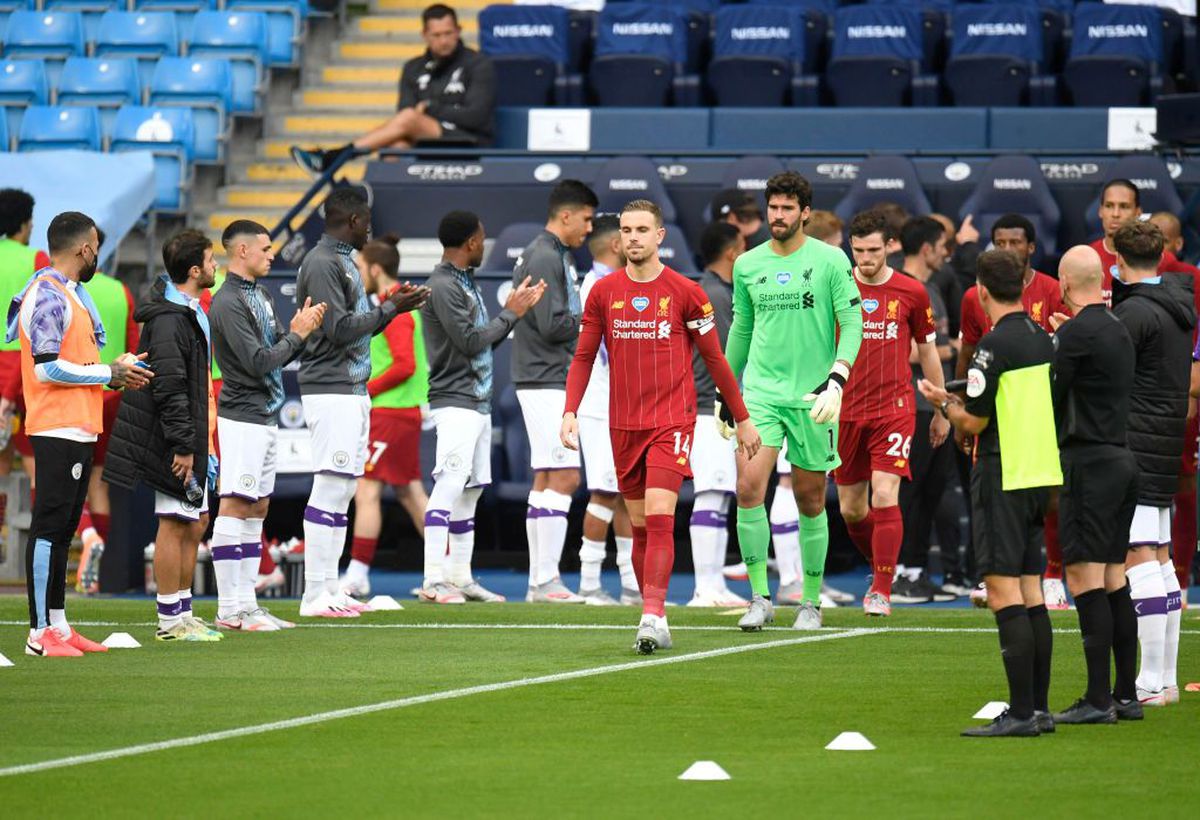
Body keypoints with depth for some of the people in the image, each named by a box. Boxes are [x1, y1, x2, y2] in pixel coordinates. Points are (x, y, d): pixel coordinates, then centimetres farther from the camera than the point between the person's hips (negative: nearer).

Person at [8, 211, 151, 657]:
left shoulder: (67, 294, 18)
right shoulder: (48, 296, -14)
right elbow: (47, 368, -20)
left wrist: (115, 371, 10)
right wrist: (109, 374, -12)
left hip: (77, 431, 11)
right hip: (59, 431, -11)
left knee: (62, 529, 13)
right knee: (49, 527, -10)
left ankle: (58, 625, 17)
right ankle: (41, 633, -10)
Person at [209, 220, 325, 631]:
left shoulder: (261, 295, 15)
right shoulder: (227, 304, -15)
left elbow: (280, 355, 17)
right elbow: (259, 362, -20)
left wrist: (299, 331, -2)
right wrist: (298, 334, -9)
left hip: (265, 416, 10)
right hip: (242, 417, -10)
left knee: (257, 508, 10)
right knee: (235, 506, -10)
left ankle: (246, 604, 13)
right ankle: (229, 610, -11)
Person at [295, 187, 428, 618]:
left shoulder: (344, 261, 18)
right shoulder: (321, 263, -12)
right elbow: (339, 329, -18)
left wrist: (392, 306, 10)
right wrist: (390, 309, -11)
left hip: (354, 391, 10)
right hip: (331, 392, -10)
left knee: (343, 489, 10)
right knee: (330, 489, -10)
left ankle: (330, 590, 13)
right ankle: (315, 596, -10)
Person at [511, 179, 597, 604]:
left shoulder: (555, 256, 18)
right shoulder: (546, 258, -14)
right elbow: (552, 325, -20)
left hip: (548, 382, 11)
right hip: (547, 382, -11)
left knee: (545, 480, 10)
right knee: (564, 477, -12)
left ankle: (539, 580, 12)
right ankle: (546, 580, -13)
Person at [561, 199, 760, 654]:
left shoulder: (684, 292, -3)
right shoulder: (604, 292, 5)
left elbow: (714, 358, 4)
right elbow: (584, 357, 9)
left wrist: (742, 418, 8)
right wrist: (570, 412, -4)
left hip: (672, 421, -4)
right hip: (624, 425, 4)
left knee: (659, 517, -17)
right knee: (639, 526, 8)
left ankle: (653, 617, -23)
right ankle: (654, 620, 15)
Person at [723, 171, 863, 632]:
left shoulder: (830, 261, -3)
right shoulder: (748, 265, 8)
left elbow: (852, 323, -4)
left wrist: (836, 382, -17)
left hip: (812, 398, -2)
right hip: (760, 392, 2)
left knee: (810, 501, 4)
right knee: (749, 488, -15)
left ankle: (811, 602, 18)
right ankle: (760, 598, -9)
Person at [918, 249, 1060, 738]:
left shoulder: (994, 345, -14)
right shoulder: (1044, 340, 9)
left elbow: (973, 422, -14)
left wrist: (942, 402, 7)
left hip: (1003, 480, -8)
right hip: (1041, 475, 8)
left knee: (1004, 592, -8)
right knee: (1030, 592, 12)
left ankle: (1021, 713, -12)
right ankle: (1038, 708, 14)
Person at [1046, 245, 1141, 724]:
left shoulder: (1075, 333, -12)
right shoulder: (1118, 330, 14)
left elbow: (1046, 396, -14)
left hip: (1088, 463, -9)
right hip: (1122, 459, 9)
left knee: (1085, 579, -9)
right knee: (1114, 581, 12)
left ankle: (1098, 700, -13)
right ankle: (1126, 695, 13)